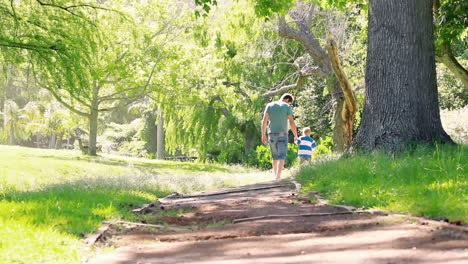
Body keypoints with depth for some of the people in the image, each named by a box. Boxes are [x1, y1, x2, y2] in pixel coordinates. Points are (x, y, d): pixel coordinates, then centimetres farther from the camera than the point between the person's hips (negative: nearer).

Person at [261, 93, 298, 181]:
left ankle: (276, 175, 22)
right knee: (281, 157, -5)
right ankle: (278, 177, -19)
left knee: (275, 156, 16)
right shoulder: (287, 107, -2)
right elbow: (292, 122, -9)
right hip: (282, 134, -4)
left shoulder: (269, 105, 8)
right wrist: (296, 135, 1)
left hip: (272, 134, 4)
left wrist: (263, 135, 1)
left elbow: (264, 121, 0)